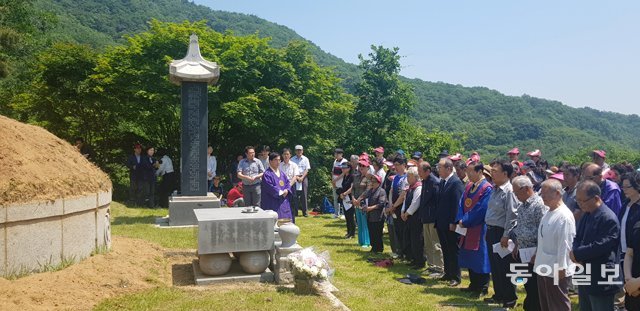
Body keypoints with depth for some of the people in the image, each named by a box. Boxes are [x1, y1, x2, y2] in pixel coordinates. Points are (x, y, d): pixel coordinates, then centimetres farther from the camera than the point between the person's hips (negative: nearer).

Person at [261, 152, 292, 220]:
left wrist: (286, 190, -6)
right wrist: (281, 192, -15)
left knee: (285, 220, 6)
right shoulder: (267, 174, -10)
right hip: (272, 203, -8)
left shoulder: (281, 173, 16)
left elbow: (287, 182, 15)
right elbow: (270, 187, -17)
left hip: (283, 202, 8)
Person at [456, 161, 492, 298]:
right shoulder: (468, 187, 9)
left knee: (480, 258, 0)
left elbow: (481, 209, -19)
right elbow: (462, 204, 10)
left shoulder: (487, 188, -15)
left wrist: (465, 221, -15)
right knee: (470, 257, 14)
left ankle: (483, 288, 10)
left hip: (479, 228, -8)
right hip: (467, 227, 8)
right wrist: (461, 220, -5)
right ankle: (474, 285, 26)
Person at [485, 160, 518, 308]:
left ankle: (510, 299, 16)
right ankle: (499, 295, 31)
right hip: (491, 231, 9)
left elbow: (512, 216, -20)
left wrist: (506, 236, -20)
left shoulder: (509, 191, -18)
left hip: (501, 233, -9)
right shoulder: (495, 190, 9)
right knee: (494, 266, 17)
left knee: (504, 268, 2)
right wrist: (488, 231, 16)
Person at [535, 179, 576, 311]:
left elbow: (565, 244, -21)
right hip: (543, 268, 9)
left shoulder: (564, 216, -20)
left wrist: (561, 268, -20)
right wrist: (538, 256, 18)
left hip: (557, 271, -9)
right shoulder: (548, 213, 9)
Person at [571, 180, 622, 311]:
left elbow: (601, 246, -25)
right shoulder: (587, 215, 9)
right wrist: (576, 254, -9)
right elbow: (578, 238, 12)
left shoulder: (609, 218, -20)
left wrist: (577, 254, -15)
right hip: (585, 277, 9)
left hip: (601, 280, -9)